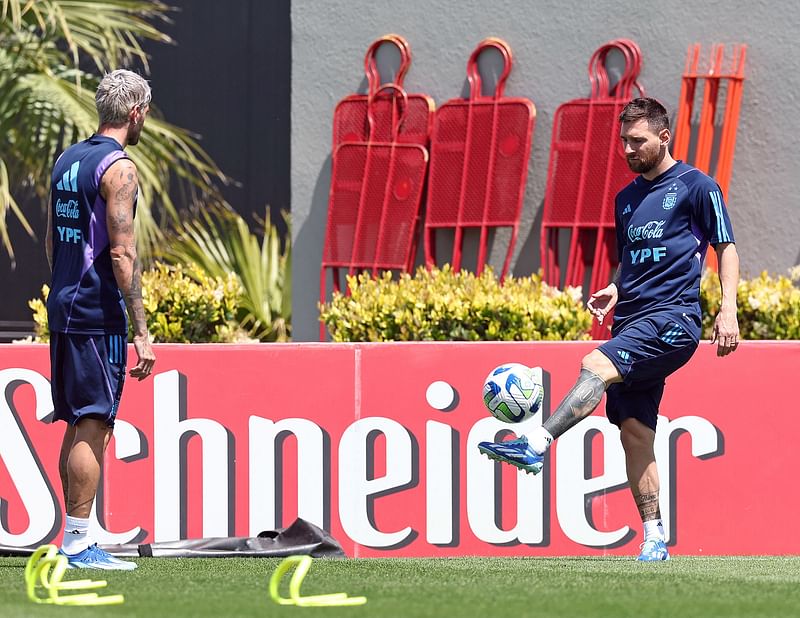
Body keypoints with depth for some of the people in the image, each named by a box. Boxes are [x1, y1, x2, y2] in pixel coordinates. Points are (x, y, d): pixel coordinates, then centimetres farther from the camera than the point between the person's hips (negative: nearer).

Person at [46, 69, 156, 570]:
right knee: (93, 426, -7)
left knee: (78, 426, 13)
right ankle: (79, 542, -8)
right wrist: (142, 333, -15)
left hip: (63, 307, 9)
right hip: (99, 314, -9)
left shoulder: (67, 161, 14)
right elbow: (122, 254, -17)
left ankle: (75, 536, 16)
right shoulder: (118, 167, -12)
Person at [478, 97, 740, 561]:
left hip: (673, 318, -7)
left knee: (596, 366, -30)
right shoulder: (626, 199, 21)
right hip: (632, 323, 7)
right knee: (634, 432, 1)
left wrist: (729, 309, -10)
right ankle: (655, 541, 4)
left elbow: (726, 247, 0)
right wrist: (614, 291, 9)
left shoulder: (696, 187, 1)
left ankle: (537, 444, -43)